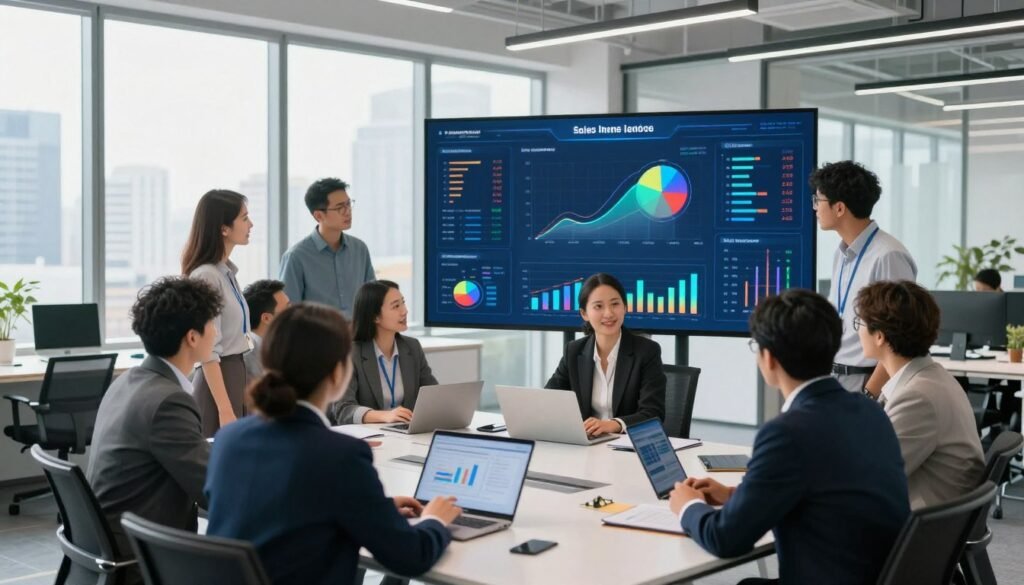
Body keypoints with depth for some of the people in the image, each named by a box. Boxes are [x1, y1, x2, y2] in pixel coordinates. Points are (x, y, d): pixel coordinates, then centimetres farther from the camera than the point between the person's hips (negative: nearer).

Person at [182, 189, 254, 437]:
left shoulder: (228, 271, 10)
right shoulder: (206, 276, -17)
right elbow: (208, 352, -19)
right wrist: (224, 410, -21)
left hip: (239, 374, 9)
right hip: (218, 380, -9)